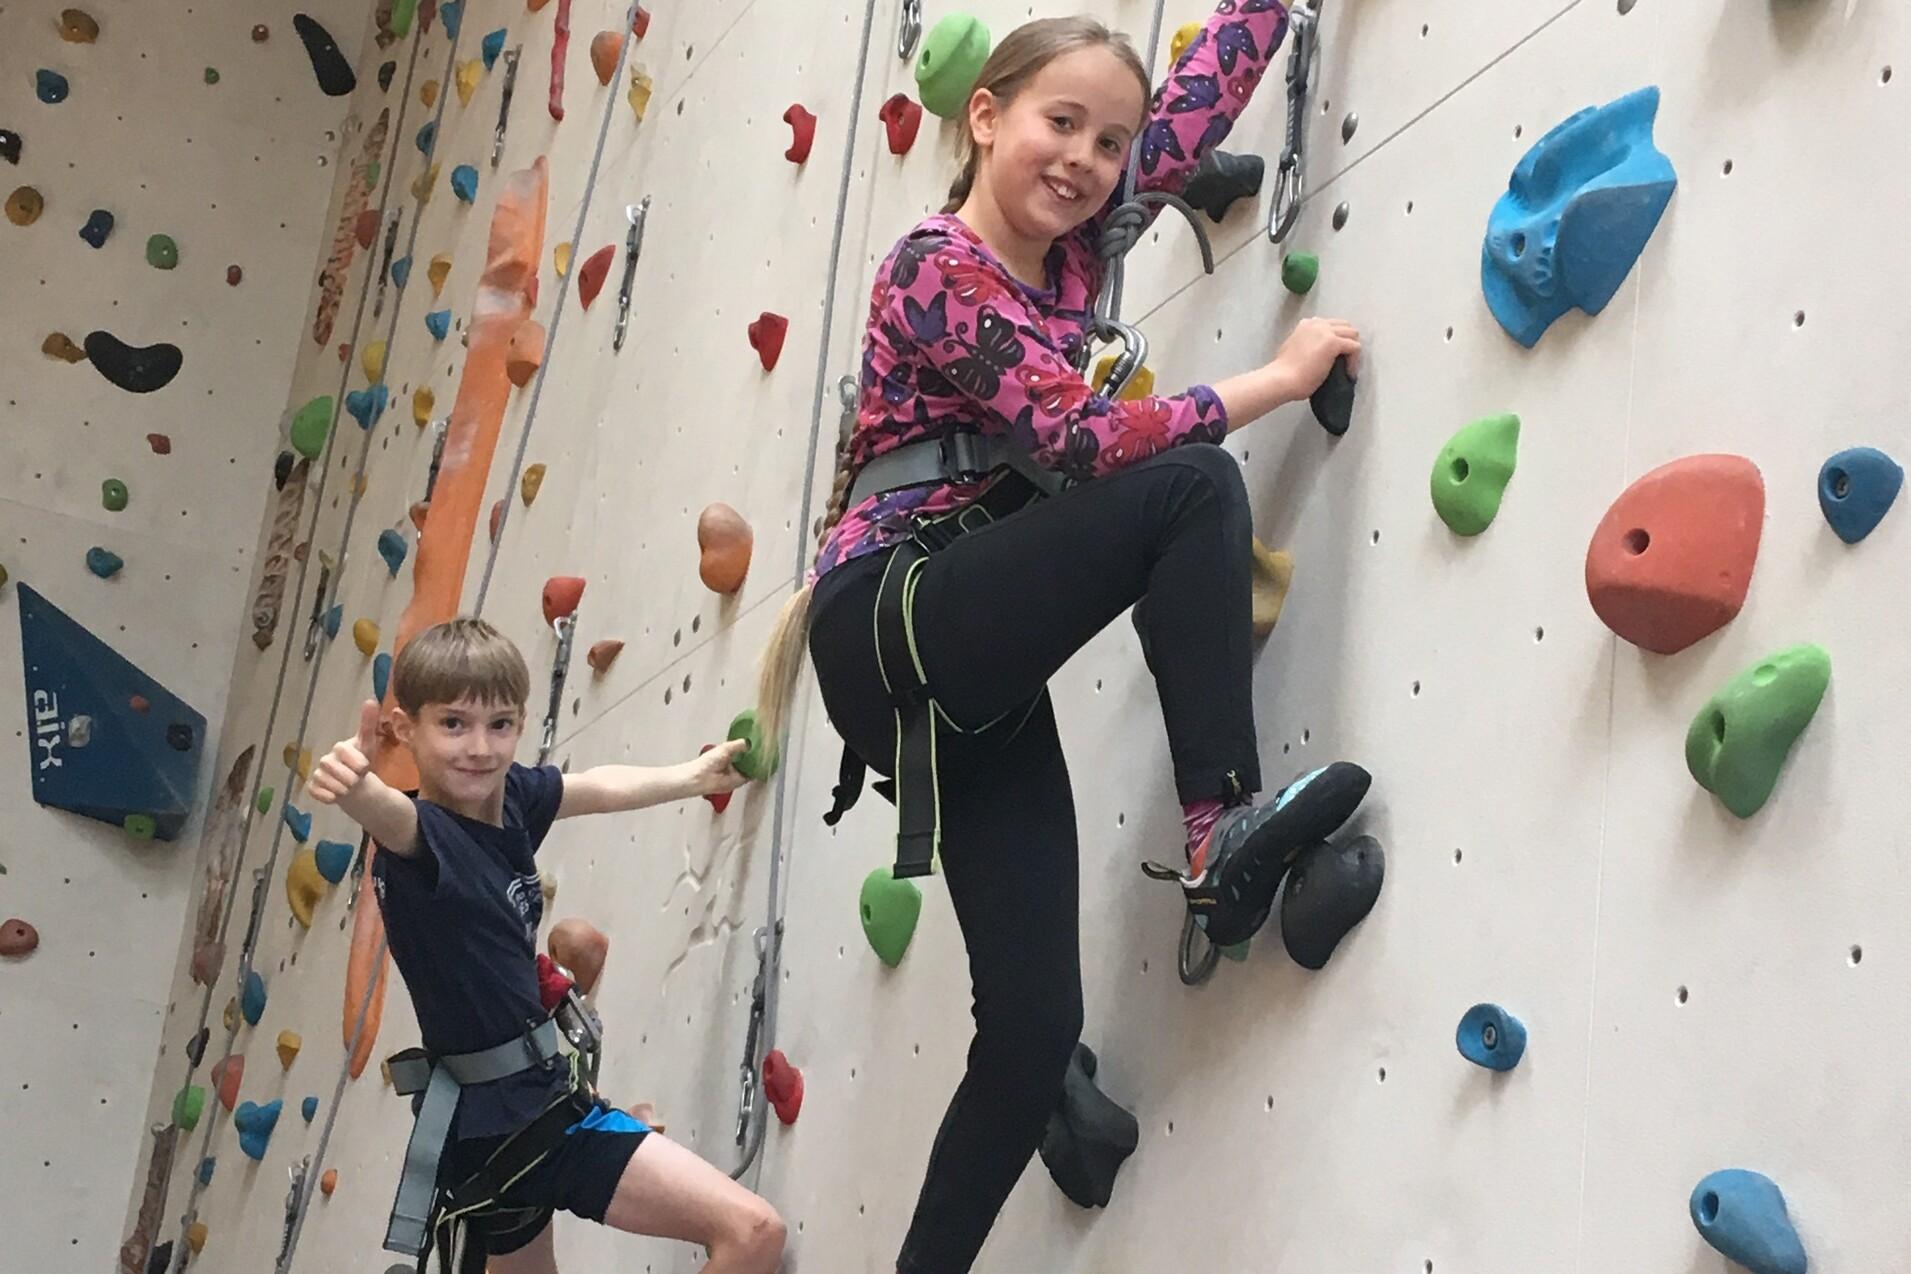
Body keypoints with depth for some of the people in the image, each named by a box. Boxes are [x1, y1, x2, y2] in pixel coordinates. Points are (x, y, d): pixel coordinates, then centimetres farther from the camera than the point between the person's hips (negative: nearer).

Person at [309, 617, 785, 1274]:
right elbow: (389, 813, -45)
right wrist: (353, 785, -67)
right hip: (499, 1122, -9)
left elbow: (602, 787, 22)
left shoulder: (512, 796, 2)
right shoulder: (419, 834, -21)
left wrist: (694, 776, 36)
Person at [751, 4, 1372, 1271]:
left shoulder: (1068, 243, 13)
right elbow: (1078, 440, -20)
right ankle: (1222, 832, -22)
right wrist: (1278, 379, -13)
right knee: (1192, 489, -23)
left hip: (973, 661, 7)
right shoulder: (936, 270, -9)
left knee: (1036, 1027, -1)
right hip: (889, 623, -7)